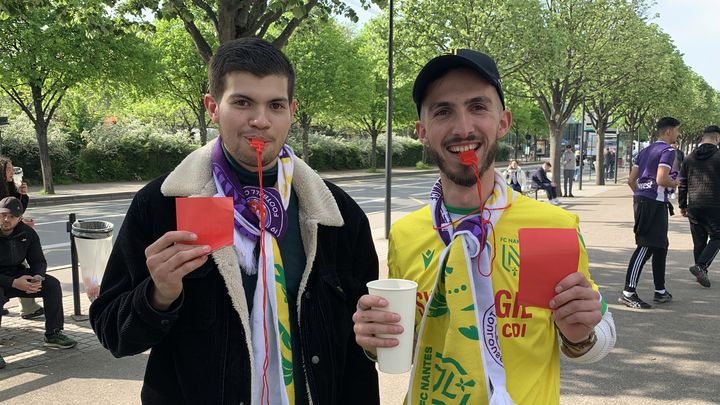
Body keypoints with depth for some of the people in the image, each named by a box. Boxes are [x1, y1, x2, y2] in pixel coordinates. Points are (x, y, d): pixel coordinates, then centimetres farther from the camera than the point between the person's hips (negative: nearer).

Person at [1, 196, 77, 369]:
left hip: (18, 275, 5)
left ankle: (53, 335, 0)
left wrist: (38, 277, -21)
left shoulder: (27, 233, -5)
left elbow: (39, 261, 2)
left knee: (52, 284, -11)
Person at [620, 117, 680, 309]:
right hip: (655, 202, -10)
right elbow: (661, 180, -21)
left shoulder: (645, 151, 17)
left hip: (640, 199, 10)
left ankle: (660, 291, 25)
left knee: (660, 246, 17)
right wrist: (675, 183, -2)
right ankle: (628, 293, -12)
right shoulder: (668, 151, -9)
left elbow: (631, 180, 16)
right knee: (646, 246, -10)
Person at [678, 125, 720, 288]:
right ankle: (700, 266, -14)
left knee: (698, 241, 12)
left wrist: (682, 205, 18)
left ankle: (701, 273, 18)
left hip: (694, 207, 5)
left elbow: (682, 184, 11)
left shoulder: (689, 158, 8)